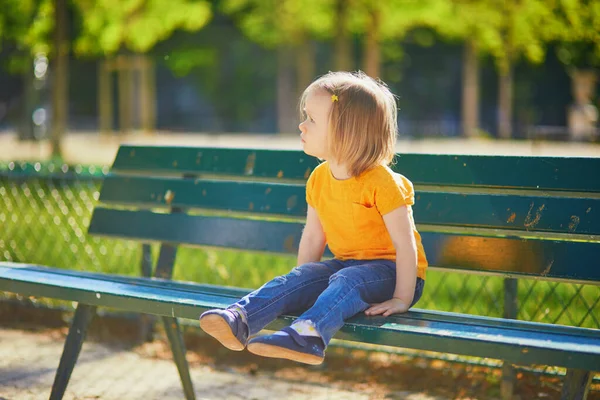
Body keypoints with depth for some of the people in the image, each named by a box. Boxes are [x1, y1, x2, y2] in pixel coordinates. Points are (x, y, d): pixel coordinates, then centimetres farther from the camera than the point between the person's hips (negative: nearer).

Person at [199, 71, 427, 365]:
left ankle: (308, 336, -58)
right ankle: (238, 321, -34)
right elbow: (312, 237, 11)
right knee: (299, 278, -19)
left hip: (388, 269, -7)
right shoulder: (319, 179, 4)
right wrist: (302, 285, 7)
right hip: (345, 264, 7)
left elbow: (406, 245, -19)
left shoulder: (382, 183, -18)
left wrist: (402, 299, -21)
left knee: (346, 281, -35)